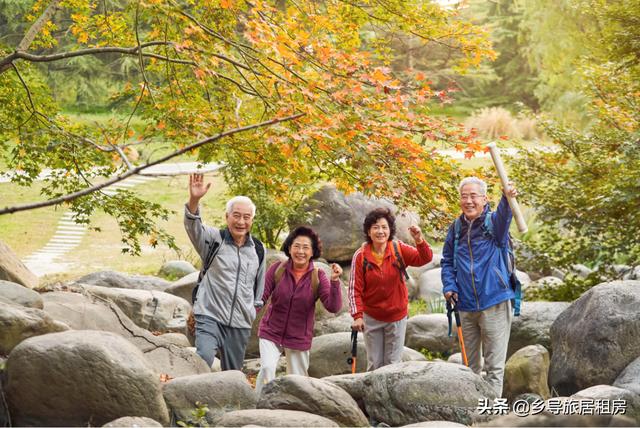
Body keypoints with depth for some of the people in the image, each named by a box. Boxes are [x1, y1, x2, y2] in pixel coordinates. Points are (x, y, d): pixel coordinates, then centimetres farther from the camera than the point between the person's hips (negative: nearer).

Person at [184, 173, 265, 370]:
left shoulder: (258, 249, 10)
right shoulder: (214, 239, -1)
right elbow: (193, 226, -21)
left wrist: (255, 306, 21)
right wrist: (194, 200, -40)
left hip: (241, 324, 4)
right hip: (210, 316, -4)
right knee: (204, 359, -28)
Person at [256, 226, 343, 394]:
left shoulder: (318, 276, -9)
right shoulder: (277, 269, -8)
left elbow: (334, 307, -17)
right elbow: (261, 296, -5)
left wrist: (334, 281, -30)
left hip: (299, 339, 1)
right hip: (271, 333, -1)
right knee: (267, 368, -20)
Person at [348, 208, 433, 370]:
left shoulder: (399, 249, -7)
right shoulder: (360, 256, -11)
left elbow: (425, 259, -17)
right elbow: (355, 289, -11)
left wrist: (419, 241, -35)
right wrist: (357, 316, -18)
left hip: (397, 316, 1)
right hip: (371, 318, -1)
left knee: (393, 364, 5)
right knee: (374, 364, 7)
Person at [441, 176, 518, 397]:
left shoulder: (494, 222, -6)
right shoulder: (456, 229, 7)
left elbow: (503, 216, -31)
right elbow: (447, 261, 17)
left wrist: (507, 199, -53)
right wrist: (449, 286, 0)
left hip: (495, 304, -4)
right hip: (466, 306, 5)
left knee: (494, 364, 0)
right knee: (470, 365, 15)